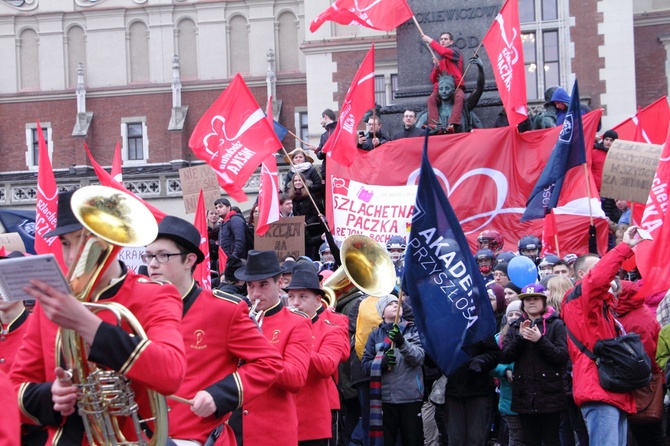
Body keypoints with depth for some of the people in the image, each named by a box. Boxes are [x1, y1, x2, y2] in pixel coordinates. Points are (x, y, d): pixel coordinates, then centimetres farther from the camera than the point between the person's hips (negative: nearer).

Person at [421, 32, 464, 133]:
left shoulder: (455, 52, 8)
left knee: (460, 97, -36)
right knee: (431, 99, -28)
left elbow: (444, 52, -17)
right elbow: (433, 80, 15)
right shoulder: (437, 58, 20)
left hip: (456, 87, -3)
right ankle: (433, 125, -43)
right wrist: (436, 67, -3)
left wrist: (430, 41, -8)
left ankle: (453, 125, -50)